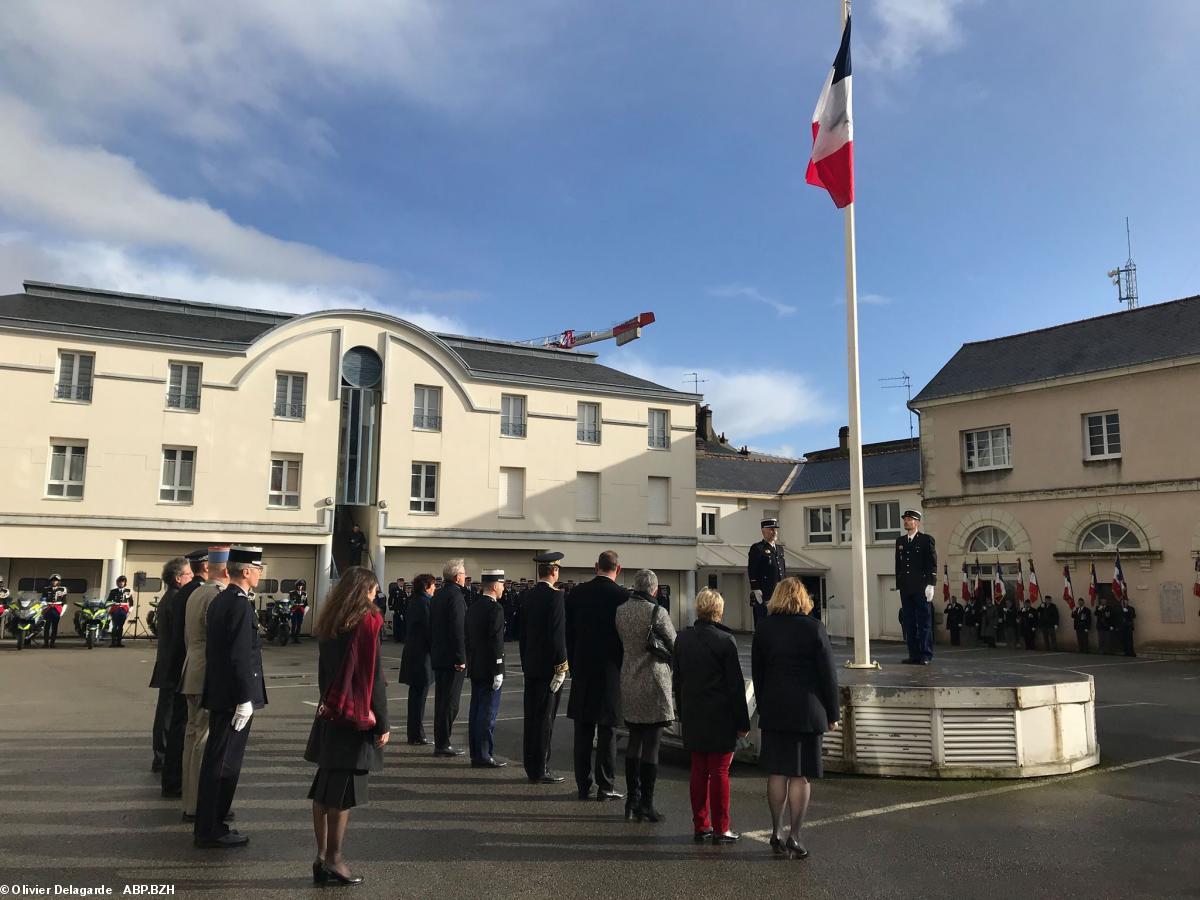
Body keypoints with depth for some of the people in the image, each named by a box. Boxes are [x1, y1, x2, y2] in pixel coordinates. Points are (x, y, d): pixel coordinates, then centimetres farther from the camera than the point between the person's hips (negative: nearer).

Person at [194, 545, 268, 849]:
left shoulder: (219, 600, 12)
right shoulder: (240, 604, -18)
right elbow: (240, 656, -22)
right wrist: (245, 699, -20)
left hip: (218, 695, 10)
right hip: (233, 697, -10)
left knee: (215, 761, 17)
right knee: (224, 764, -1)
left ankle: (208, 826, 27)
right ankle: (211, 832, 7)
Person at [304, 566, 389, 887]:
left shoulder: (328, 624, 9)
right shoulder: (367, 622, -13)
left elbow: (324, 672, 15)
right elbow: (374, 677, -14)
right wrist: (382, 724, -9)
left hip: (330, 714, 7)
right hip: (357, 717, -7)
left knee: (326, 786, 11)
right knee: (345, 790, -1)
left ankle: (322, 857, 16)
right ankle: (334, 859, 4)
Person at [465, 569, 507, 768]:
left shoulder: (472, 608, 10)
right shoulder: (495, 609, -17)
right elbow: (496, 643, -20)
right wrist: (498, 671, -17)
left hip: (475, 669, 9)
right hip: (488, 669, -9)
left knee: (476, 711, 13)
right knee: (488, 713, -3)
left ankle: (476, 754, 19)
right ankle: (484, 756, 0)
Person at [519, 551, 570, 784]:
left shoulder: (528, 595, 8)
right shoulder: (555, 596, -14)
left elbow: (522, 632, 13)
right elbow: (557, 634, -18)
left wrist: (525, 662, 18)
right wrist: (561, 665, -13)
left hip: (531, 666, 8)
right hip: (548, 666, -8)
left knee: (531, 717, 13)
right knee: (545, 718, -2)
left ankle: (531, 767, 21)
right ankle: (540, 770, 3)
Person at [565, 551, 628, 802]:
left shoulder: (577, 593, 2)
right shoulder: (622, 595, -10)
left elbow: (569, 634, 6)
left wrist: (574, 667, 14)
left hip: (582, 669, 4)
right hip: (611, 669, -3)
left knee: (583, 731, 10)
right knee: (607, 730, 4)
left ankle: (583, 786, 16)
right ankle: (605, 786, 8)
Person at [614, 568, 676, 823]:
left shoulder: (620, 610, 3)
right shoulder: (657, 612, -15)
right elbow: (675, 647, -7)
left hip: (629, 682, 6)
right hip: (654, 683, -6)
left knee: (634, 742, 15)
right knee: (651, 745, 0)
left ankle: (632, 799, 19)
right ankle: (646, 804, 5)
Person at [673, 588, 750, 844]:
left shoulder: (683, 638, 2)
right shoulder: (725, 640, -13)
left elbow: (677, 679, 8)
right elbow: (736, 684, -10)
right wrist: (742, 721, -4)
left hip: (692, 717, 5)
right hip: (721, 717, -4)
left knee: (699, 770, 12)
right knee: (719, 772, 3)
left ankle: (700, 825, 19)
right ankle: (721, 829, 9)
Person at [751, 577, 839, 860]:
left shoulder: (763, 630, 1)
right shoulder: (814, 628, -8)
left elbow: (757, 674, 7)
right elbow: (828, 674, -6)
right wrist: (832, 714, 2)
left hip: (773, 711, 3)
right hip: (807, 711, -3)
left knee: (777, 773, 10)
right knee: (801, 776, 3)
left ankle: (776, 834, 17)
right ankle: (794, 837, 6)